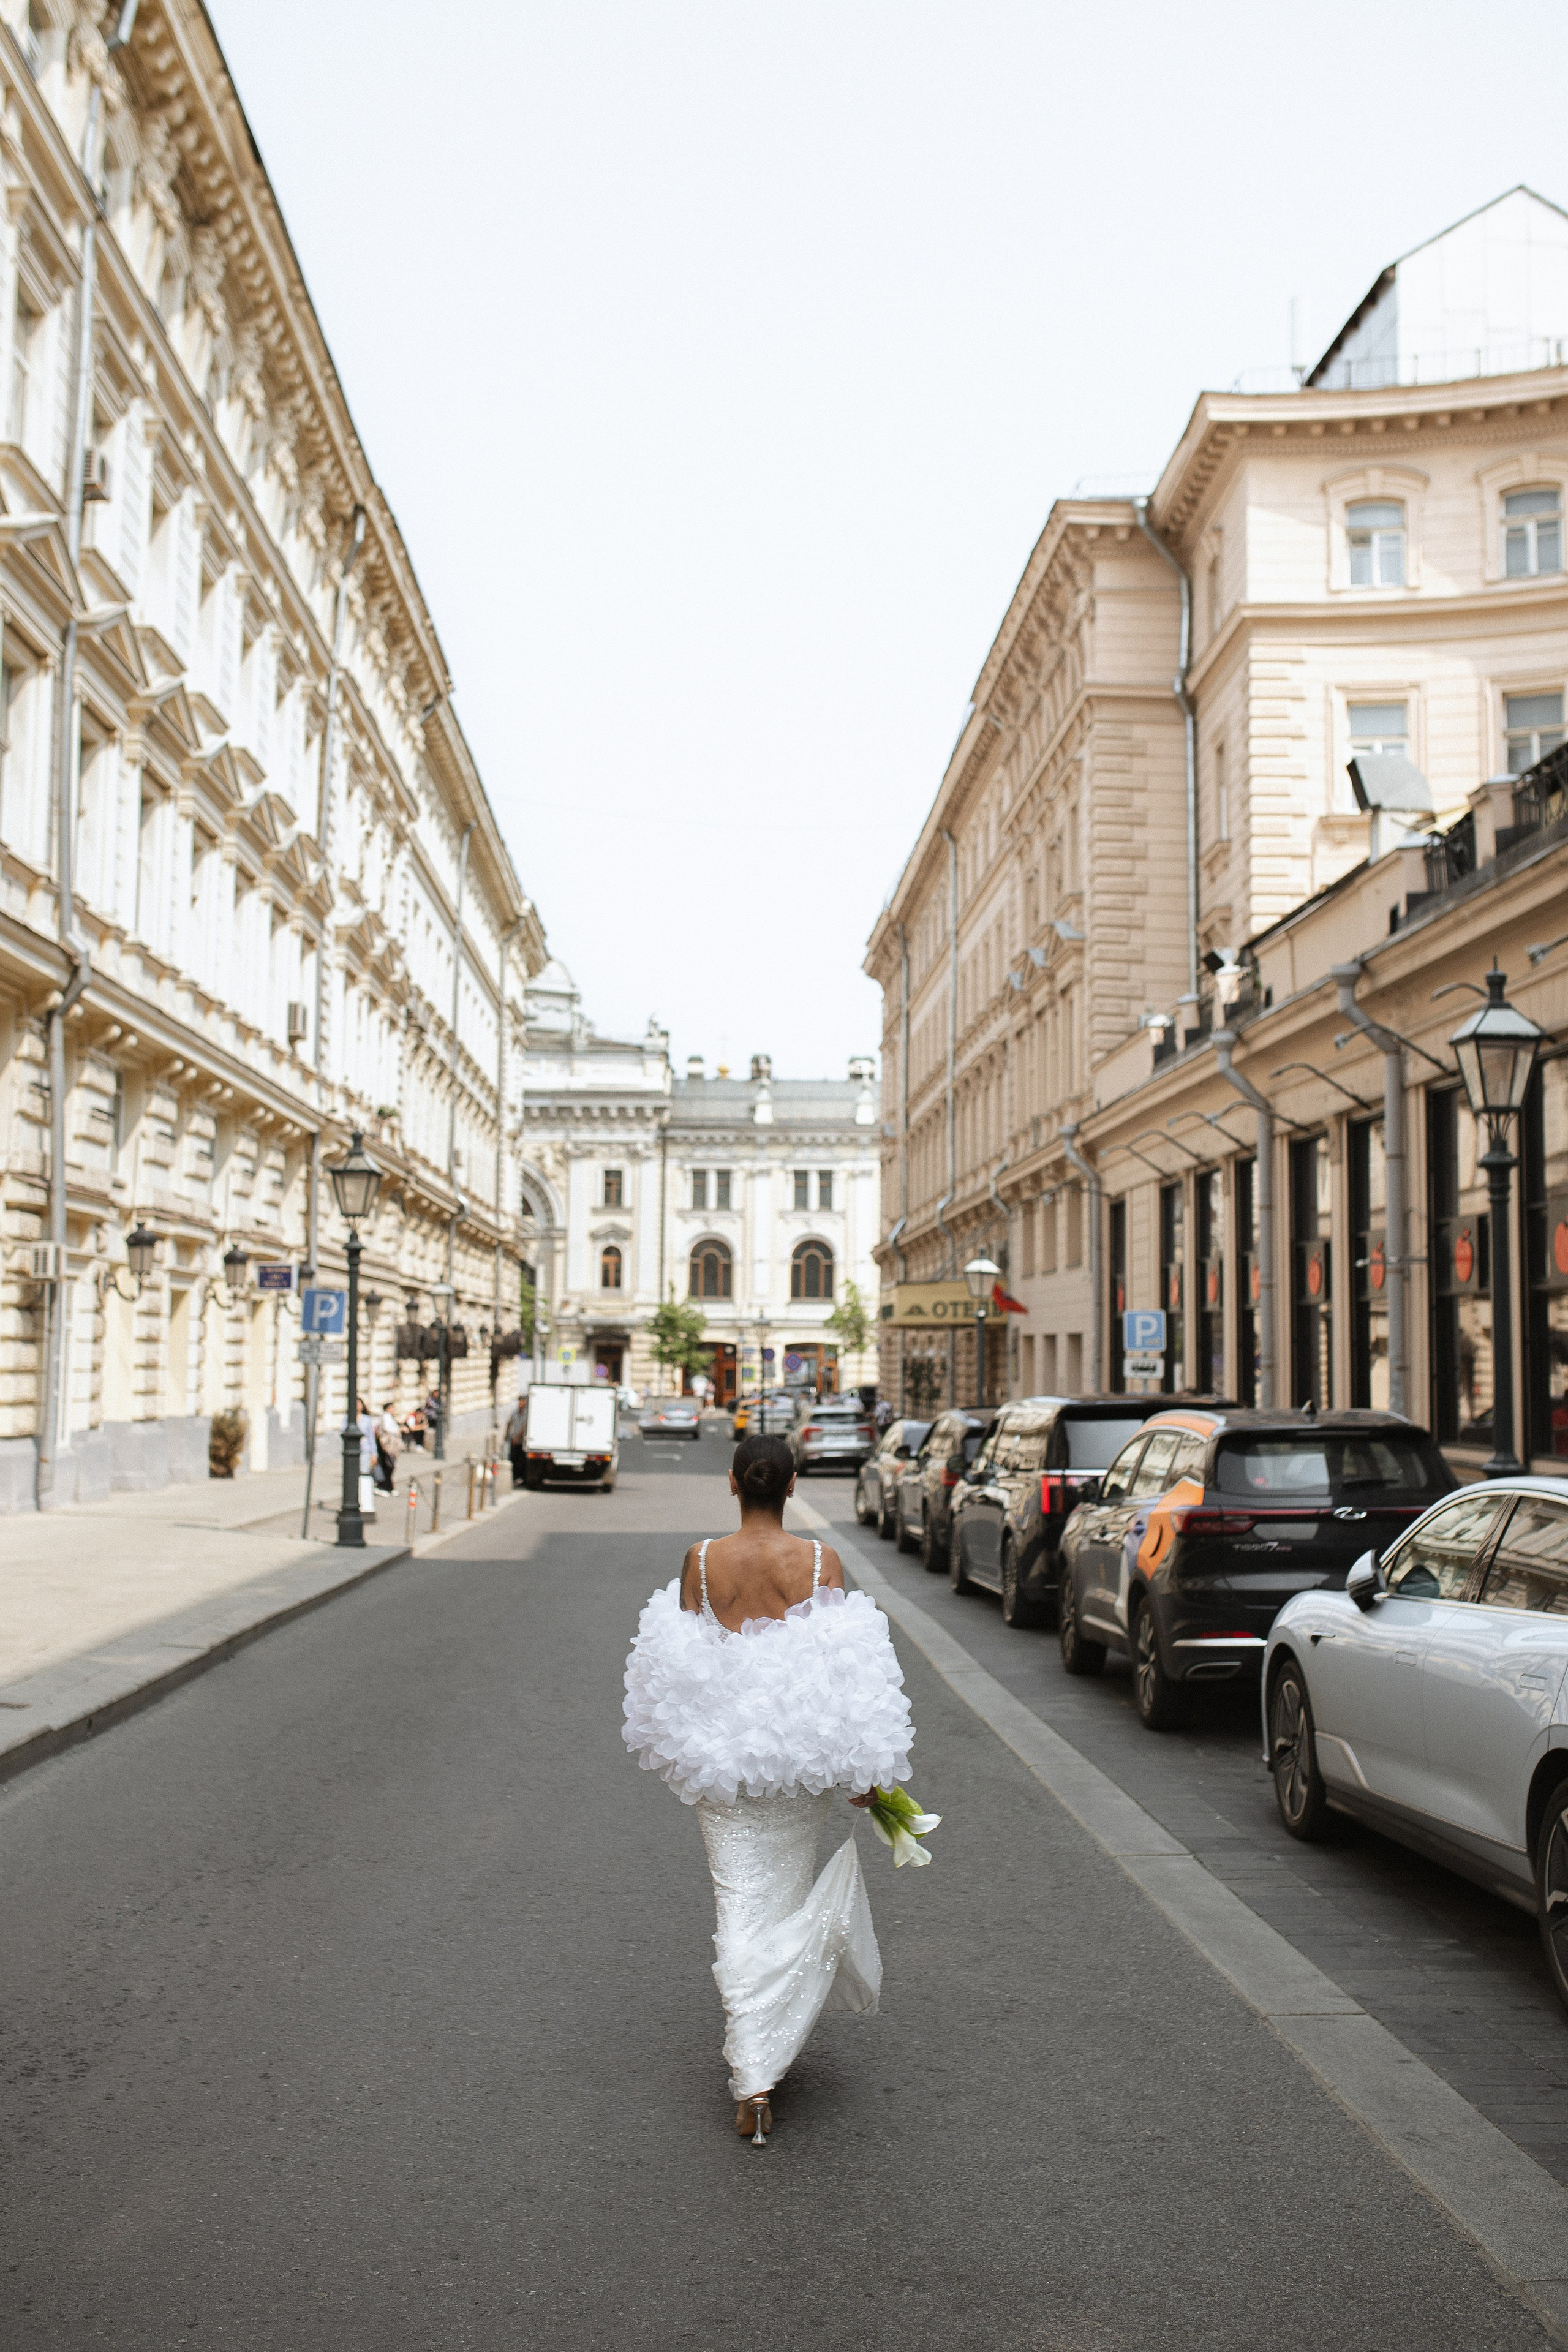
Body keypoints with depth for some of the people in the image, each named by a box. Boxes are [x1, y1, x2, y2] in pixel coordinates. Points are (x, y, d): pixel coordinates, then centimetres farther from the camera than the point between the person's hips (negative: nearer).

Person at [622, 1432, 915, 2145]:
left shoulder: (701, 1560, -6)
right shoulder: (821, 1561, -8)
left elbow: (678, 1665, 1)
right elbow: (846, 1666, -5)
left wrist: (685, 1748, 16)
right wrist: (863, 1767, 3)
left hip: (721, 1753, 0)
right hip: (805, 1752, 1)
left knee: (741, 1905, 4)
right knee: (790, 1892, 20)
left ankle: (752, 2079, -2)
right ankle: (777, 2042, 33)